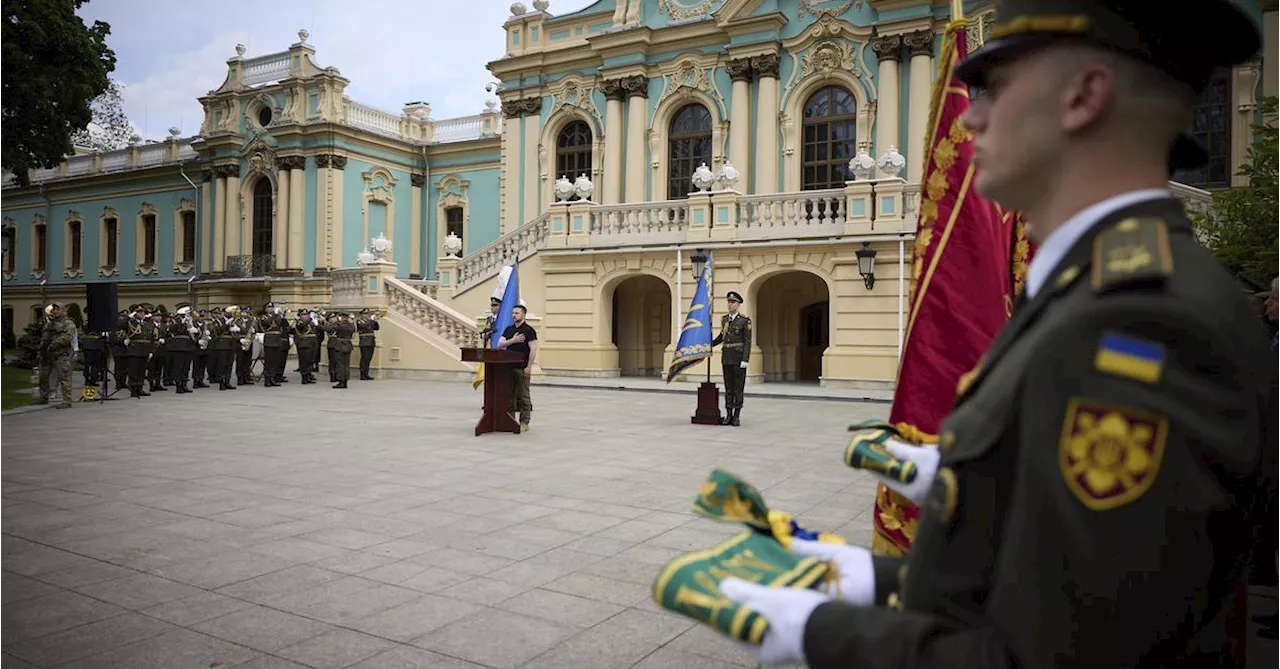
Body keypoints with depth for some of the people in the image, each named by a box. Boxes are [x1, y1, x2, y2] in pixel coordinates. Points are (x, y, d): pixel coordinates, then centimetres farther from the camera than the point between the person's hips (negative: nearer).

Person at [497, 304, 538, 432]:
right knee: (510, 395, 9)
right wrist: (513, 340, -10)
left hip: (522, 369, -6)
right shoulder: (508, 329, 13)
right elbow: (500, 344, 5)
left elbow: (533, 349, -12)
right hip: (509, 367, 6)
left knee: (523, 396, -1)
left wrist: (529, 367, -17)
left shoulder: (529, 330, -6)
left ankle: (524, 423, 3)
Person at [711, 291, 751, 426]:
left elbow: (747, 341, -11)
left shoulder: (745, 321, -9)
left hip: (739, 358, -5)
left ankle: (736, 416, 5)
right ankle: (728, 416, 11)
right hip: (726, 358, 5)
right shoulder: (724, 319, 8)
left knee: (738, 388, -2)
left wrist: (745, 360, -18)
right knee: (728, 387, 6)